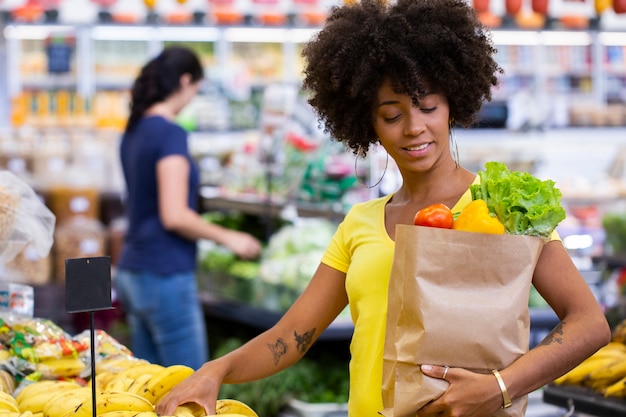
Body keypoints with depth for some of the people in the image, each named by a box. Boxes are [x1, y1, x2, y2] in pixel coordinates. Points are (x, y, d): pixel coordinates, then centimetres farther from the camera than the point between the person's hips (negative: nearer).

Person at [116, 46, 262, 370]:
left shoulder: (134, 131, 11)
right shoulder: (170, 134, -15)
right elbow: (174, 216, -20)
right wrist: (227, 237, -8)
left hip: (132, 271, 9)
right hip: (165, 276, -9)